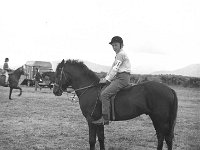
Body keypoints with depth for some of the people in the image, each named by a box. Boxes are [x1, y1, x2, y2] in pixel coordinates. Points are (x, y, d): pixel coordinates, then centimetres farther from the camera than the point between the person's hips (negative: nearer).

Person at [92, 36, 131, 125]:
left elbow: (115, 69, -14)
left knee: (104, 94, -22)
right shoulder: (118, 55, 23)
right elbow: (112, 68, 24)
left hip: (123, 78, -11)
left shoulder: (121, 54, -9)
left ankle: (105, 118, -24)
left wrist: (107, 79, -11)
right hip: (118, 78, 11)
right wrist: (106, 78, 16)